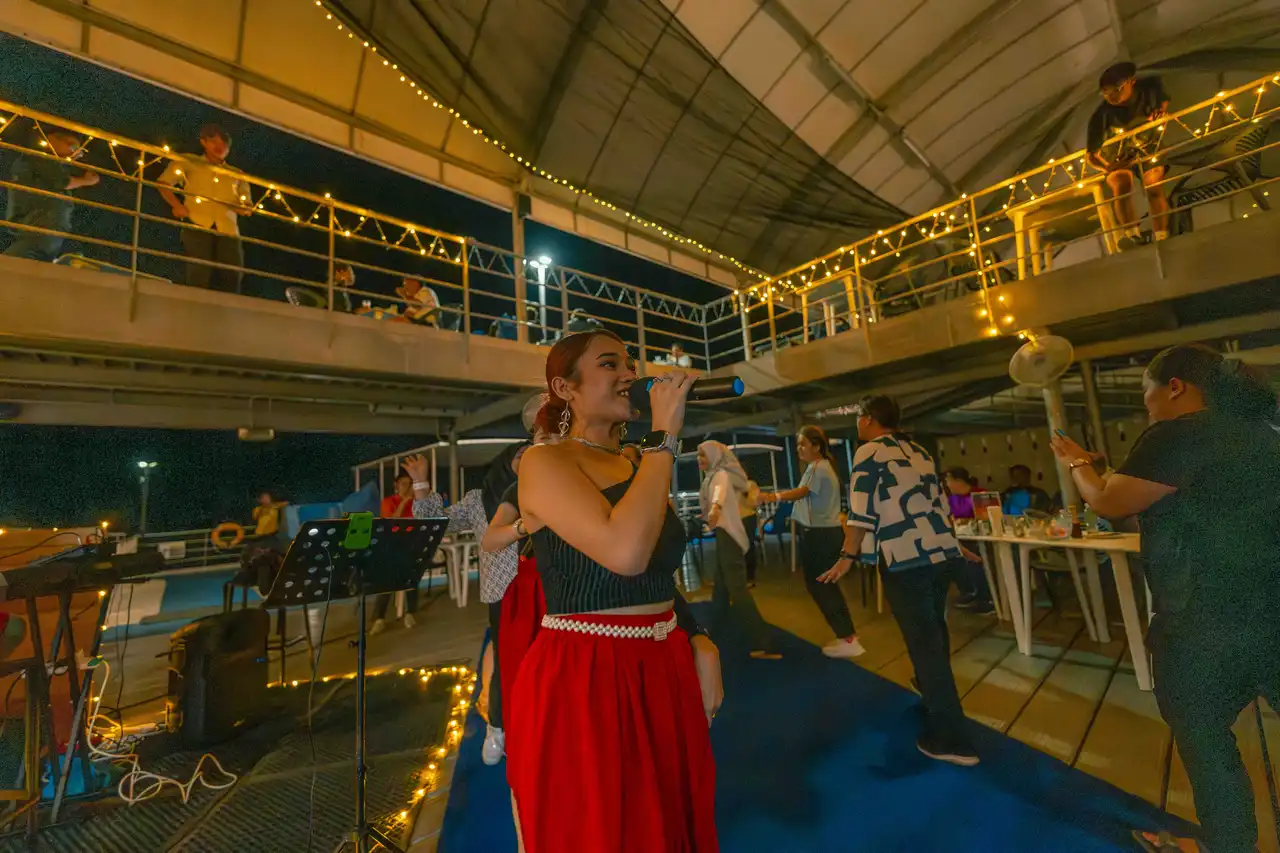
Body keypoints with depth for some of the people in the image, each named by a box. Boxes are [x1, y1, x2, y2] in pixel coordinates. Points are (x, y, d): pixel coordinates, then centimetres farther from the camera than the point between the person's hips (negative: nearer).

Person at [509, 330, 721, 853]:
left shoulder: (639, 467, 8)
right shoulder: (546, 462, -13)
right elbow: (626, 552, -30)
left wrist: (700, 644, 2)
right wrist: (664, 438, -22)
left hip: (663, 676, 7)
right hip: (583, 684, -7)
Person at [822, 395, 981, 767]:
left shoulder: (869, 451, -6)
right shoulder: (919, 450, 15)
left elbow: (862, 511, -13)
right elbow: (940, 502, 20)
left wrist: (848, 556, -9)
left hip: (906, 559, -8)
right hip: (944, 553, 8)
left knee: (924, 643, 3)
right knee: (933, 631, 25)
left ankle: (949, 740, 13)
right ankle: (932, 693, 47)